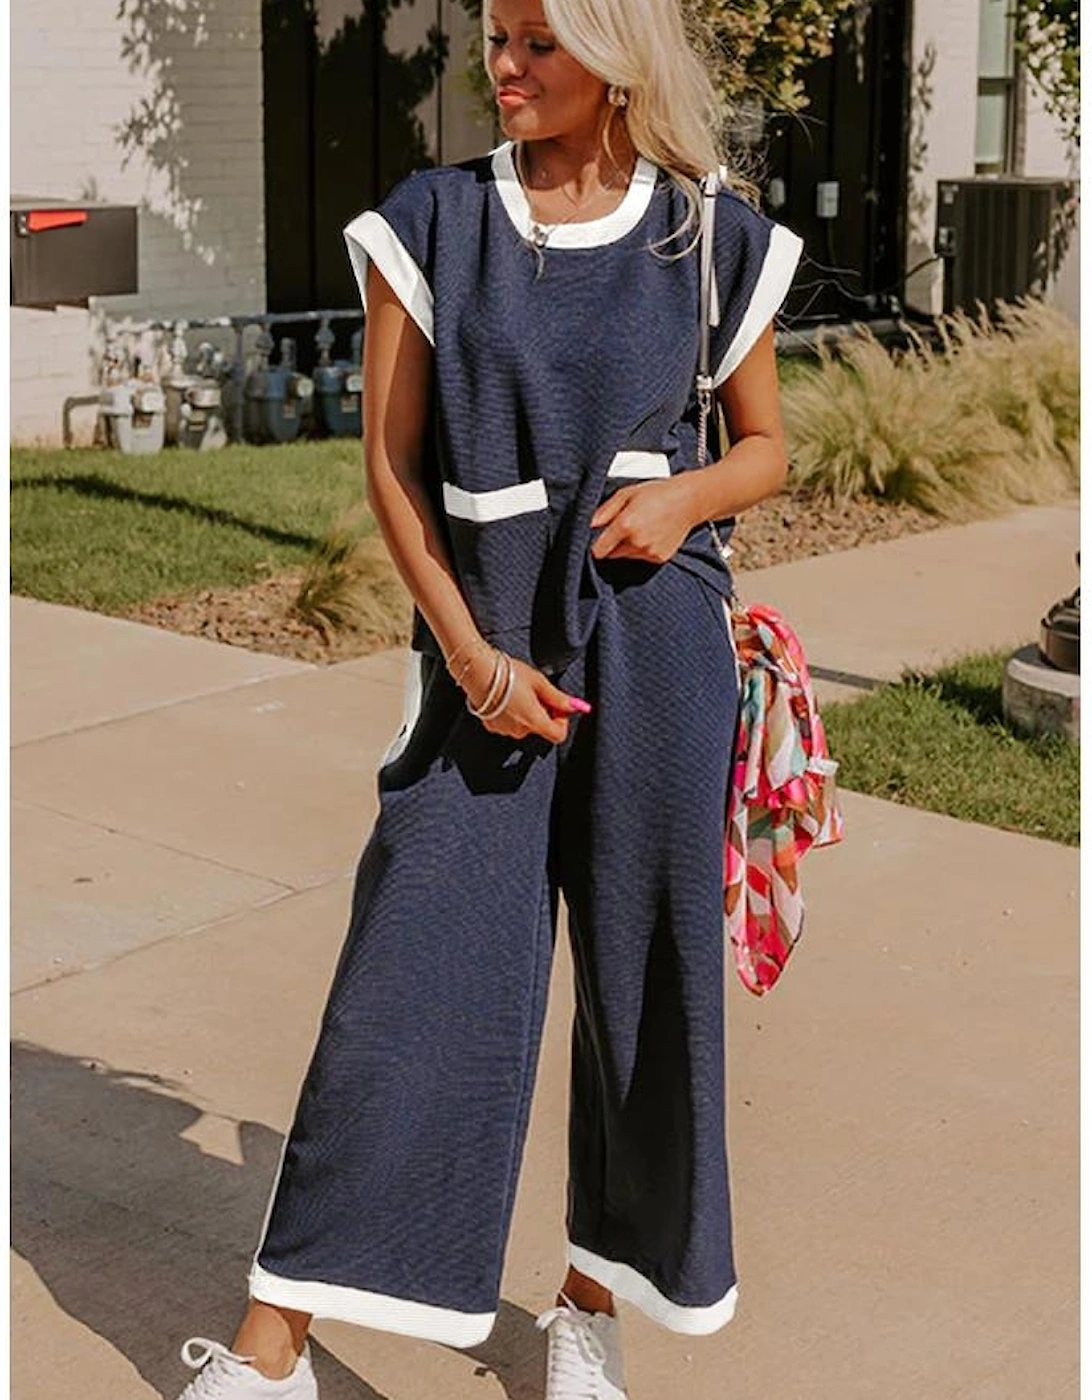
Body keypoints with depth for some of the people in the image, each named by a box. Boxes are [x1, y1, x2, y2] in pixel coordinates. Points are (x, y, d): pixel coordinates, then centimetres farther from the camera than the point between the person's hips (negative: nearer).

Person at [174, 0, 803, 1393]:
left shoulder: (714, 241, 4)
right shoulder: (431, 223, 2)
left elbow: (766, 446, 12)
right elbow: (390, 460, 0)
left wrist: (686, 494, -11)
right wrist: (471, 656, -9)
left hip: (654, 636, 1)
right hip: (483, 638, -1)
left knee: (646, 972, 7)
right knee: (412, 973, -3)